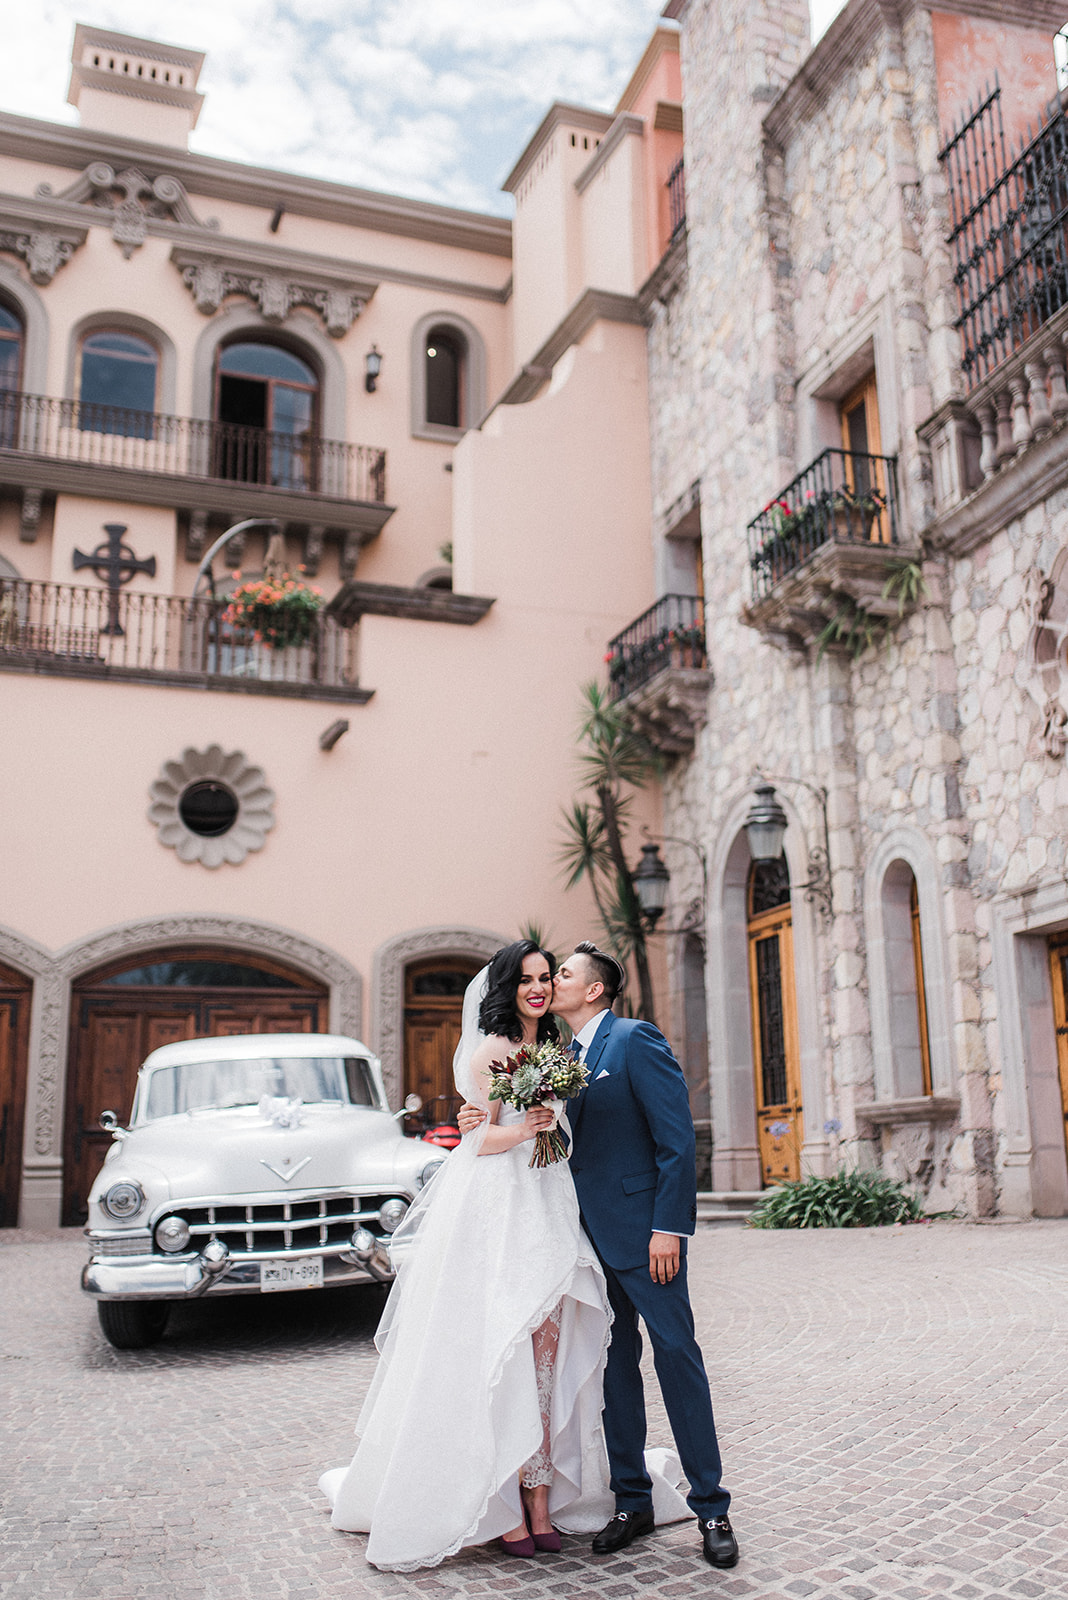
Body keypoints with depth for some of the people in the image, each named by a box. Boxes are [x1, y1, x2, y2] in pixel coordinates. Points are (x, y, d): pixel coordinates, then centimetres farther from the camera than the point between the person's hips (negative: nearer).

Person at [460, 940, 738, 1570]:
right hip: (592, 1233, 8)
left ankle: (711, 1507, 8)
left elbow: (677, 1137, -14)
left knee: (676, 1356, -2)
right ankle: (632, 1500, 22)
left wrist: (667, 1227, -18)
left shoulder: (637, 1040, -9)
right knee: (615, 1364, 12)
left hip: (643, 1229, -7)